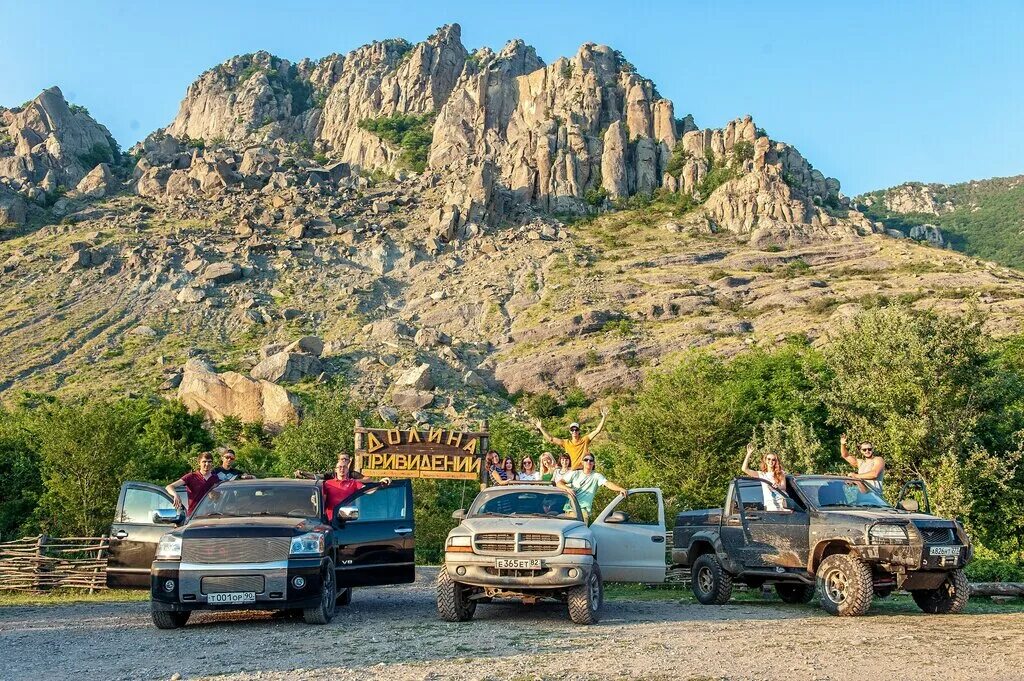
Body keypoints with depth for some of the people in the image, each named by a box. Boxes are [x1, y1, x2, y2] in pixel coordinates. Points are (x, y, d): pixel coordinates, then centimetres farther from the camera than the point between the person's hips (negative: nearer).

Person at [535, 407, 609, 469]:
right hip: (573, 471, 1)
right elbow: (550, 439, 9)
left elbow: (597, 430, 2)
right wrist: (540, 428, 8)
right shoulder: (566, 443, 9)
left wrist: (604, 417, -5)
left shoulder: (585, 440, 5)